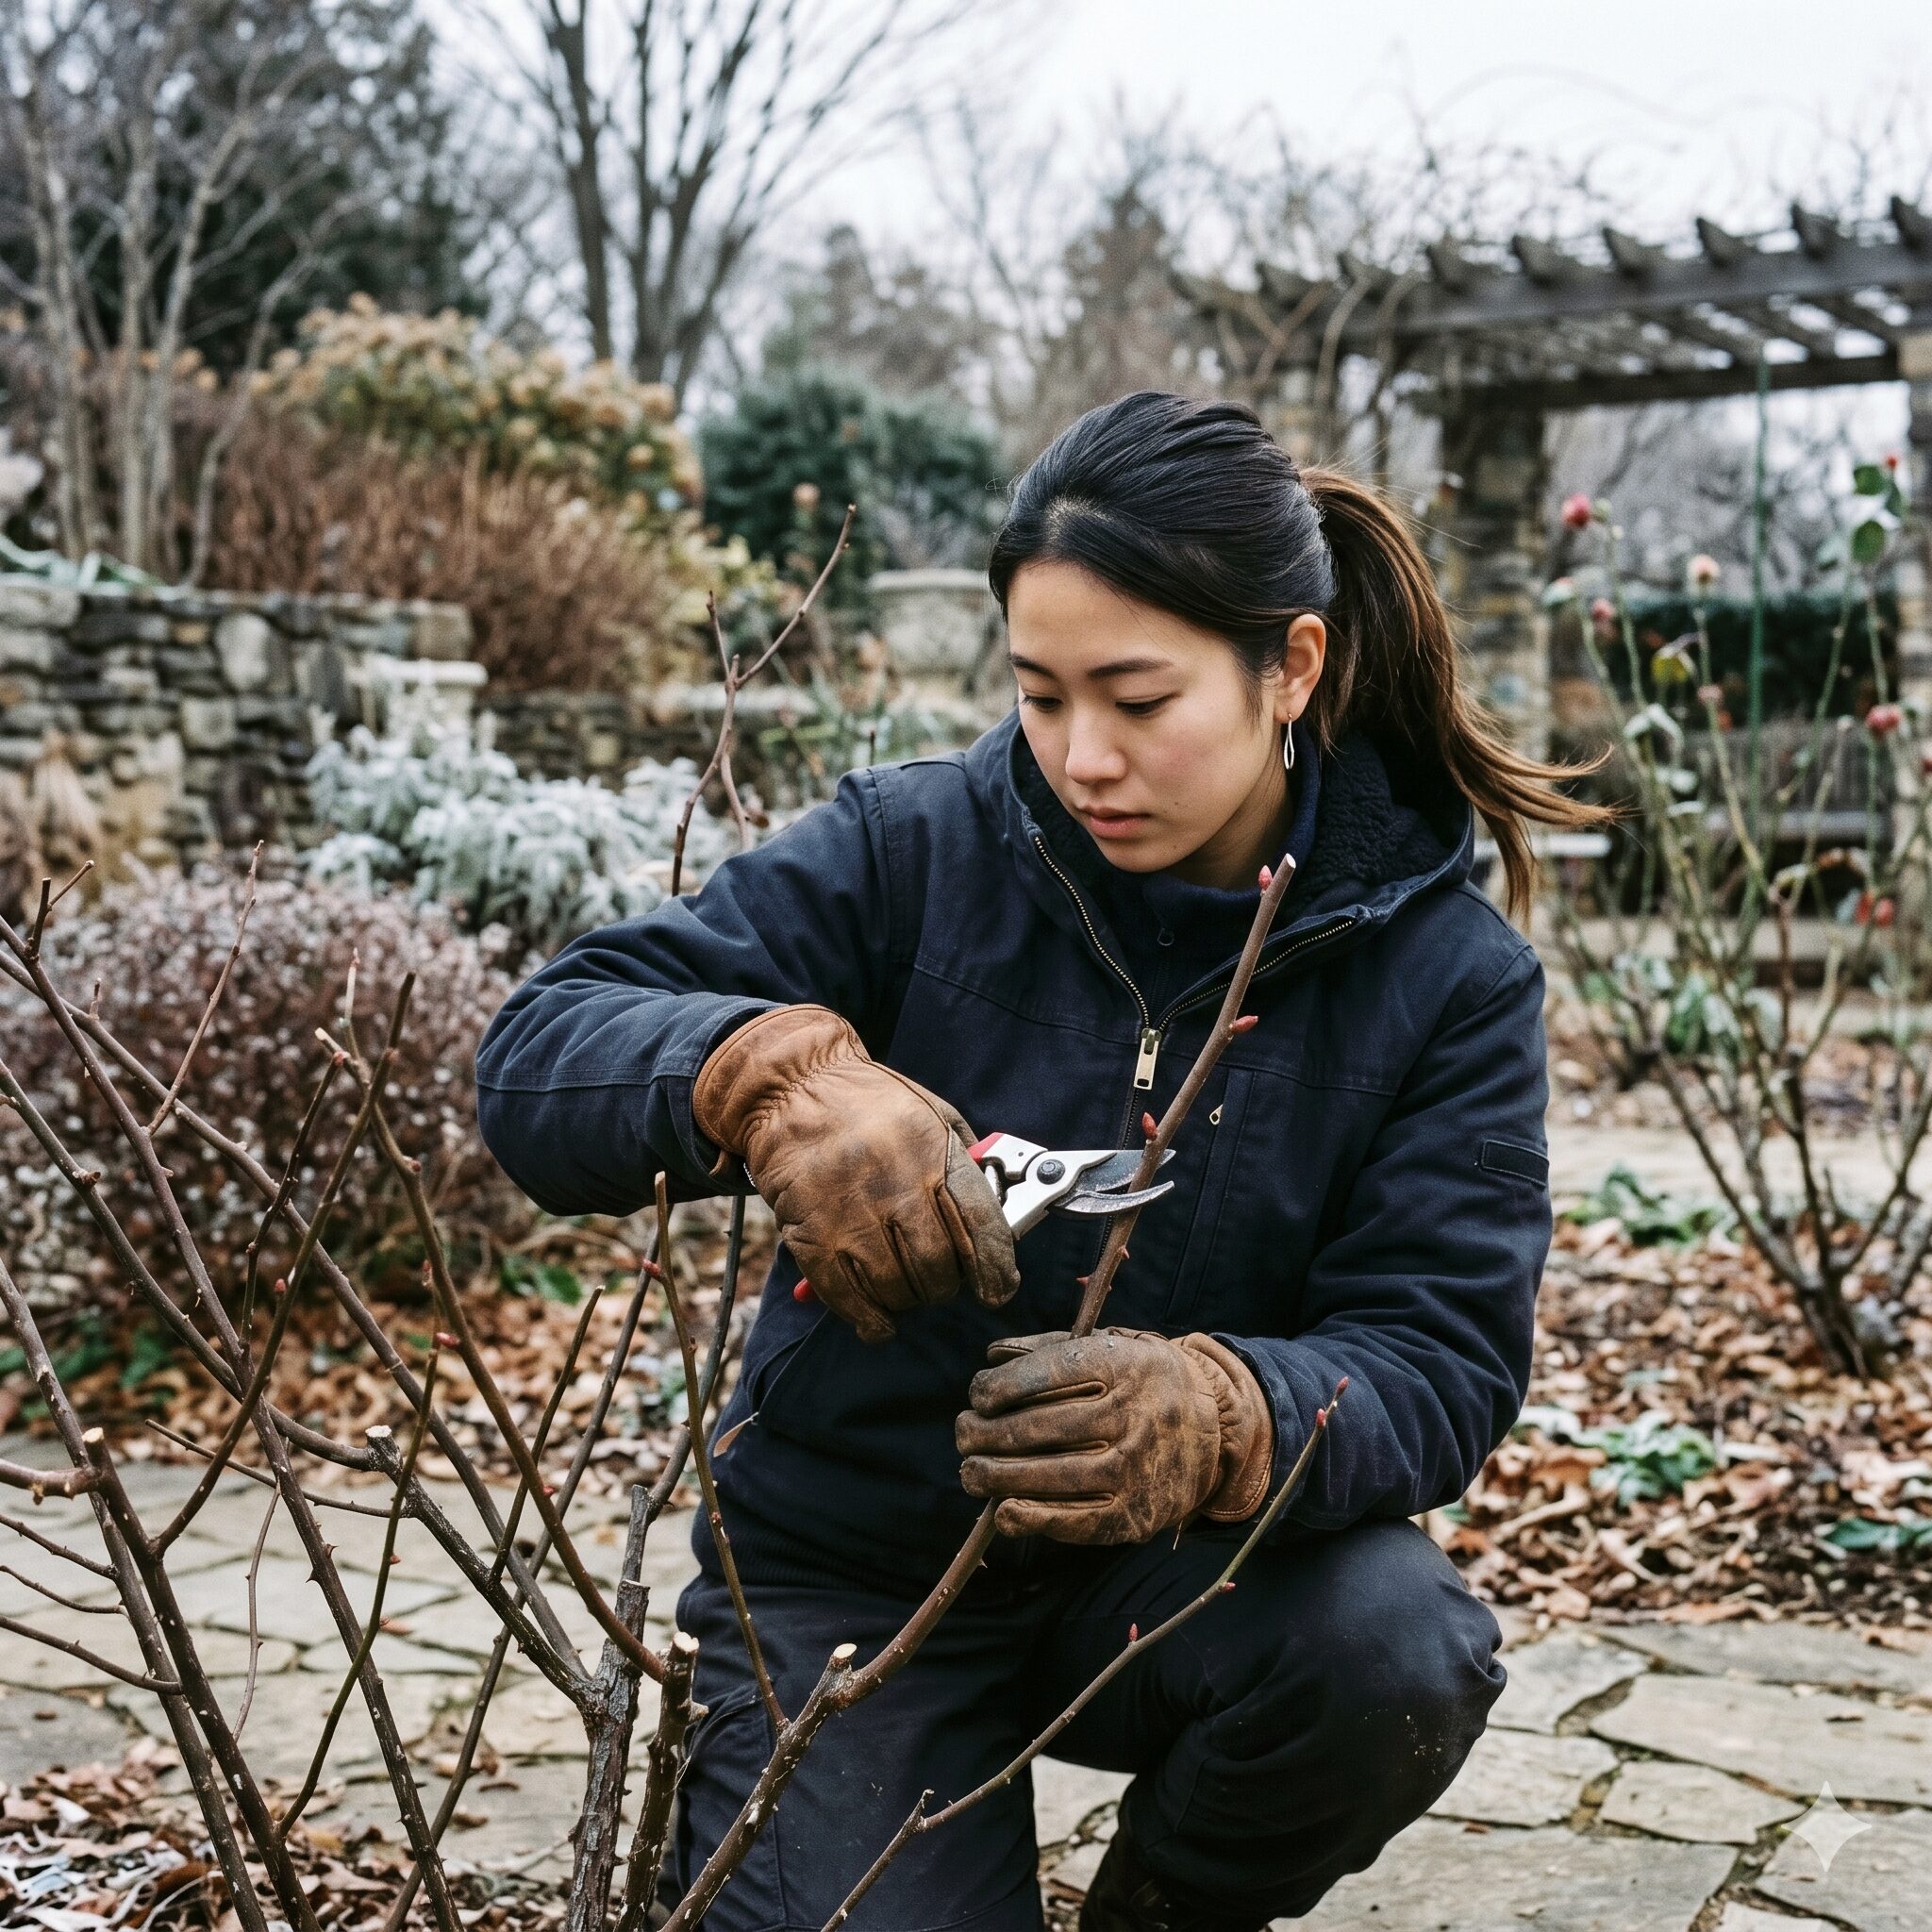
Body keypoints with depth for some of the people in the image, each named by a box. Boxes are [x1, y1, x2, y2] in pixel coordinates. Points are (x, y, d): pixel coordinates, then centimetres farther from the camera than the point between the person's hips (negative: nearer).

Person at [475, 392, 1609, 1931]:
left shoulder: (1450, 975, -10)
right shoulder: (917, 850, -13)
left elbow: (1443, 1362, -17)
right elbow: (535, 1062, -18)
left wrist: (1217, 1422, -40)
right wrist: (772, 1076, -41)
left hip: (1163, 1567, 1)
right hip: (847, 1568, 0)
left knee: (1399, 1652, -29)